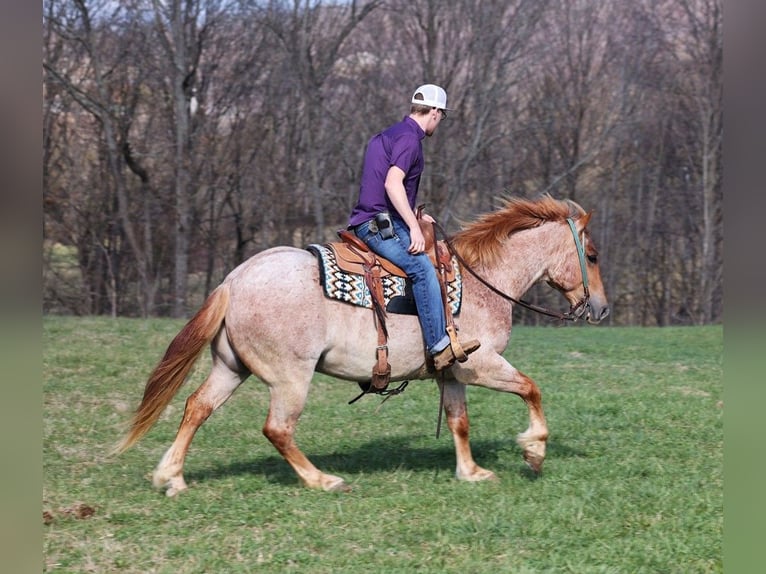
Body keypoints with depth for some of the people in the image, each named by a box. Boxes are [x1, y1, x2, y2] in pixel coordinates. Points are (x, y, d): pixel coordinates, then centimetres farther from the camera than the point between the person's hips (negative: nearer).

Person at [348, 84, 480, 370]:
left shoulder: (387, 136, 21)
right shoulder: (409, 138, -11)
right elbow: (392, 183, -24)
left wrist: (412, 216, 29)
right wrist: (414, 226, -25)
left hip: (370, 221, 11)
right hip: (380, 224, -11)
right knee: (423, 269, -26)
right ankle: (440, 347, -34)